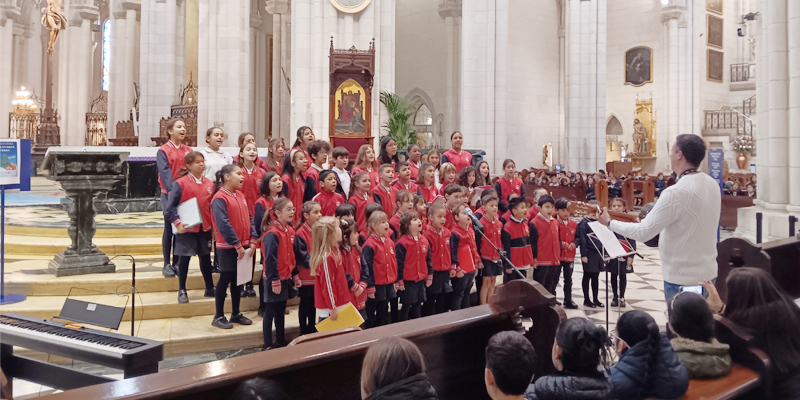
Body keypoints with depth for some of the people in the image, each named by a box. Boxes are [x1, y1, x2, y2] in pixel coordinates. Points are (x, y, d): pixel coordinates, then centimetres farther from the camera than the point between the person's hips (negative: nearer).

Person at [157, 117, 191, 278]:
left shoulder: (188, 151, 9)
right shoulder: (163, 151, -4)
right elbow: (165, 172, -13)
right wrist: (172, 190, -25)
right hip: (169, 195, -4)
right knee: (169, 229, 0)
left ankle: (177, 263, 15)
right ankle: (167, 265, 6)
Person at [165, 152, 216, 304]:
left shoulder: (209, 184, 4)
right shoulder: (180, 183, -10)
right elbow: (170, 206, -12)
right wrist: (177, 223, -21)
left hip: (205, 228, 4)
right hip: (187, 228, -4)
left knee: (206, 257, 13)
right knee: (184, 258, 5)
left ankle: (209, 288, 25)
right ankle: (182, 291, 15)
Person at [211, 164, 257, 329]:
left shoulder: (240, 195, 10)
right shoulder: (219, 198, -14)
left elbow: (249, 219, 10)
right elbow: (223, 225, -21)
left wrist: (253, 240, -1)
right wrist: (237, 245, -20)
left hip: (242, 246, 7)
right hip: (227, 247, -7)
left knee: (238, 279, 13)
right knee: (225, 279, 0)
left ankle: (236, 314, 23)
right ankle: (219, 316, 11)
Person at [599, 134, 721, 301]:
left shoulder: (677, 192, -24)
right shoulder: (712, 184, 2)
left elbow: (643, 232, -21)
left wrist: (610, 223, -7)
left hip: (683, 278, -8)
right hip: (708, 273, 8)